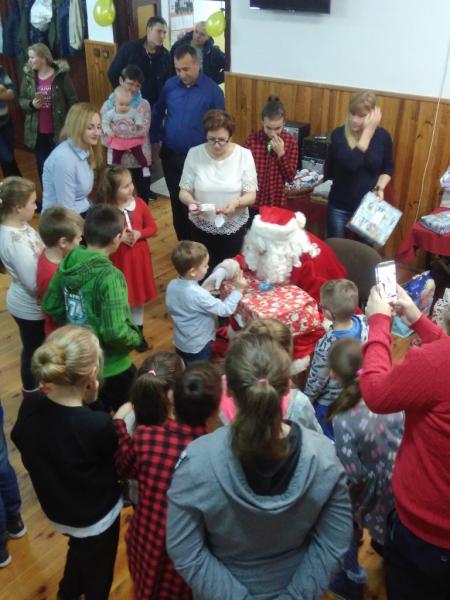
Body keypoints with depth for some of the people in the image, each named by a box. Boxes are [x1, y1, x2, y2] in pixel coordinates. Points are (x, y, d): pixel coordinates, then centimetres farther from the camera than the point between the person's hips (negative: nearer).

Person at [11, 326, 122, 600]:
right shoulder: (98, 425, -38)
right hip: (97, 515, -6)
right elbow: (117, 459, -19)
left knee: (79, 550, 37)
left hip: (56, 508, 6)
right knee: (98, 571, 26)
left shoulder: (30, 408, -23)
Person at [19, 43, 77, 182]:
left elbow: (72, 100, -7)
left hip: (58, 130, -4)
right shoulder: (28, 75, 2)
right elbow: (21, 100, 9)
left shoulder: (61, 74, -9)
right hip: (37, 131, 4)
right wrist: (31, 104, -14)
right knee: (42, 166, 14)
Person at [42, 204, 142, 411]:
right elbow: (115, 332, -33)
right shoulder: (109, 276, -30)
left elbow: (50, 306, 4)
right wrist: (137, 339, -14)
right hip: (111, 367, -7)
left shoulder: (67, 263, -8)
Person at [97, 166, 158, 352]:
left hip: (139, 257, 3)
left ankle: (138, 332, 33)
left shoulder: (139, 204, -6)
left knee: (139, 296, 16)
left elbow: (152, 227, 2)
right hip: (117, 259, -3)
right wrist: (118, 237, -22)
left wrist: (139, 234, -17)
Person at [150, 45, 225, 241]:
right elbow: (157, 113, 15)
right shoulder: (170, 85, 0)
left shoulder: (212, 90, -10)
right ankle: (183, 243, 31)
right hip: (170, 155, 4)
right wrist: (155, 139, 11)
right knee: (176, 200, 14)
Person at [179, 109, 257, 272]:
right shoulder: (194, 154, -8)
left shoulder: (244, 155, -9)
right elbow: (184, 191, -3)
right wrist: (191, 202, -26)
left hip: (234, 227, 0)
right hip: (201, 227, 1)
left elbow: (251, 196, -8)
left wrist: (236, 202, -29)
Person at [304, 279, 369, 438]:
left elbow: (317, 380, -23)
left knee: (330, 437, 23)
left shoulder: (326, 345, -38)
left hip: (329, 402, -5)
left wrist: (307, 398, -5)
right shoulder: (364, 322, -24)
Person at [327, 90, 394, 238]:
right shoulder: (339, 135, -13)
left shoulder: (382, 136, -5)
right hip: (340, 206, -1)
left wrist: (380, 188, -9)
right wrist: (368, 131, -26)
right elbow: (351, 164, -30)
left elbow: (388, 168, 10)